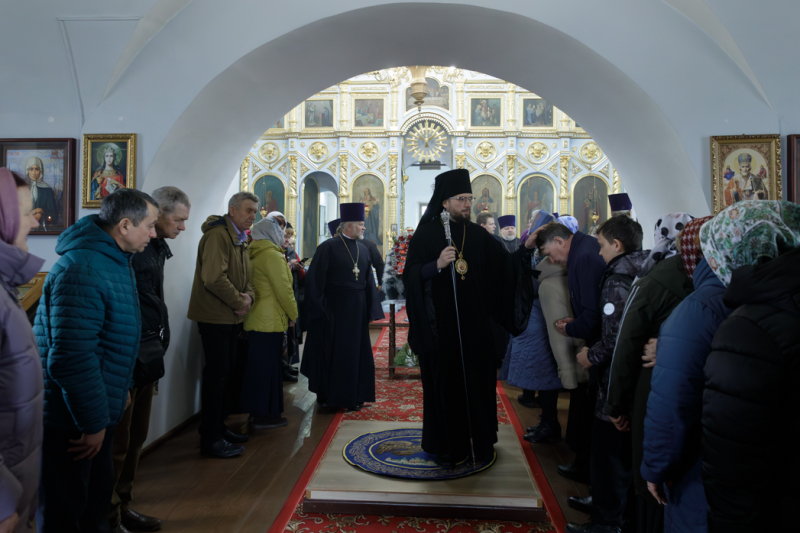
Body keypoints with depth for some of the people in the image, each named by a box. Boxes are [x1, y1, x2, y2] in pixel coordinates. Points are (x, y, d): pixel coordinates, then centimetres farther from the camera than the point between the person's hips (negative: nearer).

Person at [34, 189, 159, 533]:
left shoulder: (114, 259, 8)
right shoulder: (82, 270, -26)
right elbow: (70, 359, -29)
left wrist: (121, 387, 20)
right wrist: (94, 423, -19)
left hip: (96, 412, 9)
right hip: (70, 421, -9)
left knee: (98, 494, 23)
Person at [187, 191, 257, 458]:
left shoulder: (241, 240, 17)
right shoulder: (218, 235, -16)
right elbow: (214, 278, -25)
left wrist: (248, 296, -4)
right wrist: (238, 302, -16)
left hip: (231, 317, 10)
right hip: (214, 316, -10)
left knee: (225, 371, 16)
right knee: (216, 373, -5)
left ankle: (219, 428, 29)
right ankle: (211, 439, 5)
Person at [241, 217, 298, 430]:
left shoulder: (254, 254, 12)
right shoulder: (272, 255, -15)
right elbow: (283, 289, -16)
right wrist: (293, 314, -4)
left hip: (256, 318, 9)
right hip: (270, 321, -9)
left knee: (258, 365, 15)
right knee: (268, 366, -1)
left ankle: (256, 412, 25)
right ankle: (264, 416, 7)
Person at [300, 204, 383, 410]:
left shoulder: (363, 250, 9)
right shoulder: (328, 247, -9)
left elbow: (369, 281, 11)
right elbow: (314, 279, -10)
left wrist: (372, 309, 5)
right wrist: (318, 308, -13)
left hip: (357, 311, 6)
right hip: (334, 309, -6)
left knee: (356, 353, 10)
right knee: (331, 352, 4)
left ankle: (352, 396, 22)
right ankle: (328, 396, 17)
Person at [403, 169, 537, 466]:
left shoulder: (478, 235, 8)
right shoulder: (427, 233, -3)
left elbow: (505, 265, 3)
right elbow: (411, 276, -8)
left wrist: (526, 249, -13)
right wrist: (437, 265, -23)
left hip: (474, 323, 4)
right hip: (440, 324, -3)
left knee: (476, 380, 8)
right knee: (444, 383, 4)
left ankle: (479, 441, 25)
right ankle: (446, 446, 19)